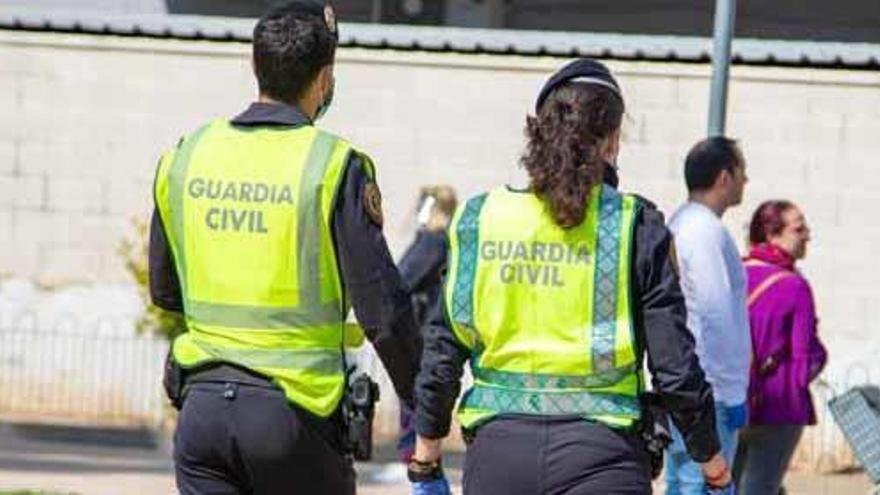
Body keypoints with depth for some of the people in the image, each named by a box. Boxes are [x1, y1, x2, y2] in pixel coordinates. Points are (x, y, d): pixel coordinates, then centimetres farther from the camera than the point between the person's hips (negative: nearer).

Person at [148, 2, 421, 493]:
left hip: (202, 403, 4)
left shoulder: (185, 157, 5)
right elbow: (383, 309, -10)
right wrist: (422, 404, 3)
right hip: (294, 410, -4)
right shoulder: (334, 165, -9)